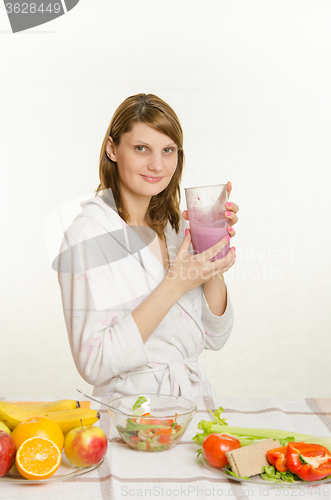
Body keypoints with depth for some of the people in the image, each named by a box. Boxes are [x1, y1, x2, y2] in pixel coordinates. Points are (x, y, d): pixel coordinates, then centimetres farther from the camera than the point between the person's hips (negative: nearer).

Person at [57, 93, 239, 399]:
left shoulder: (176, 224, 7)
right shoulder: (89, 233, -12)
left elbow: (214, 338, 7)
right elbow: (93, 365, -18)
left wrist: (213, 261, -8)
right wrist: (175, 285, -21)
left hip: (195, 396, 6)